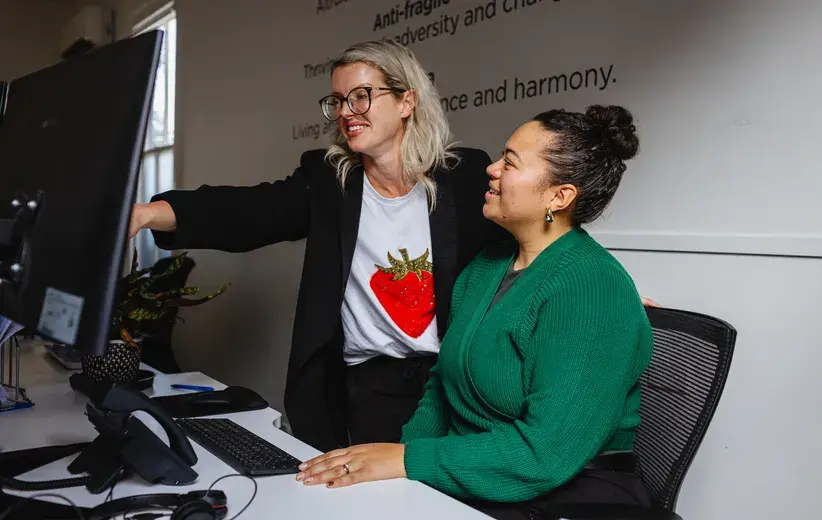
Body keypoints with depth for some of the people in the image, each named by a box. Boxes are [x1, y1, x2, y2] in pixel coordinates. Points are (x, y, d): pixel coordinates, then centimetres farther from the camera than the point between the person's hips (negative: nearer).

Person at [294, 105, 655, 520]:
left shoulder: (590, 288, -20)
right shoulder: (484, 267, 5)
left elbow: (545, 451, -25)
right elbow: (444, 382, 11)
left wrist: (410, 460, -23)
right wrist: (403, 450, -7)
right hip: (469, 483, 6)